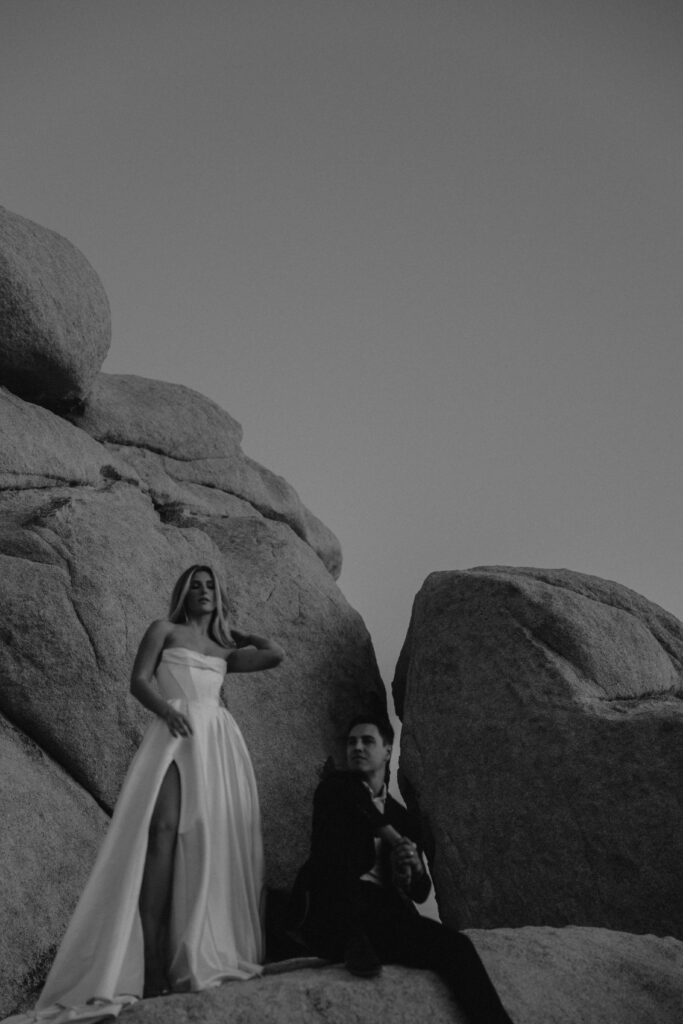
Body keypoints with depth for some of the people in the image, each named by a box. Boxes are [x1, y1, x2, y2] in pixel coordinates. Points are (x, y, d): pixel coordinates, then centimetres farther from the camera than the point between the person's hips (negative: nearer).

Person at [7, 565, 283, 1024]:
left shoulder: (224, 651, 24)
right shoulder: (164, 630, 14)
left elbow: (277, 654, 17)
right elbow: (138, 680, 4)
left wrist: (233, 631, 27)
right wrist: (165, 708, -15)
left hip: (220, 740, 4)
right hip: (177, 733, -4)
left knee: (216, 840, -7)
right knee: (165, 828, -22)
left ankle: (210, 952, -7)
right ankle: (151, 957, -27)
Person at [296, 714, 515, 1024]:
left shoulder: (402, 817, 20)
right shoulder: (335, 787, 13)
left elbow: (421, 893, 16)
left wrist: (415, 867, -7)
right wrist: (393, 840, -6)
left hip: (385, 914, 2)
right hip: (332, 915, -2)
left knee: (454, 945, -22)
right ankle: (354, 941, -25)